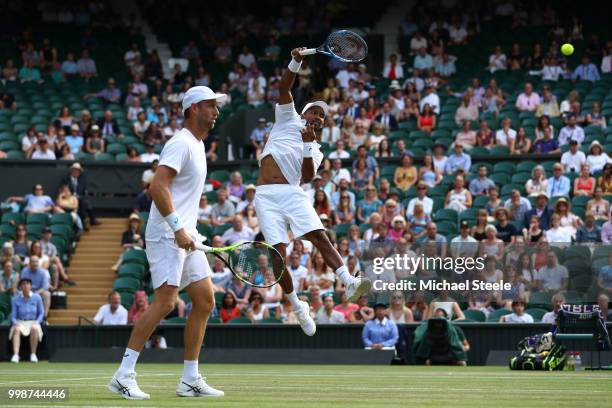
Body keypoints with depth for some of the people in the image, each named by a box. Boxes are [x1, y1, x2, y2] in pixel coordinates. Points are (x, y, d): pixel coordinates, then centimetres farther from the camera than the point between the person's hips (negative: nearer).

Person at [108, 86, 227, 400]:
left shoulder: (198, 145, 19)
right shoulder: (181, 143, -12)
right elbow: (158, 187, -22)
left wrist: (189, 231, 19)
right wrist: (177, 228, -25)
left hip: (185, 236, 10)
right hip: (166, 235, -10)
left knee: (205, 301, 6)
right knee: (165, 302, -16)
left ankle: (190, 380, 9)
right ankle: (123, 376, -14)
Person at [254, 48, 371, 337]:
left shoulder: (315, 151, 21)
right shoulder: (288, 118, 19)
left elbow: (308, 177, 2)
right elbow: (284, 88, 7)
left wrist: (307, 144, -6)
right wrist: (295, 63, -7)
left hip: (293, 194, 1)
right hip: (267, 196, -1)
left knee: (320, 237, -20)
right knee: (279, 252, -9)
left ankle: (349, 284, -33)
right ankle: (297, 307, 2)